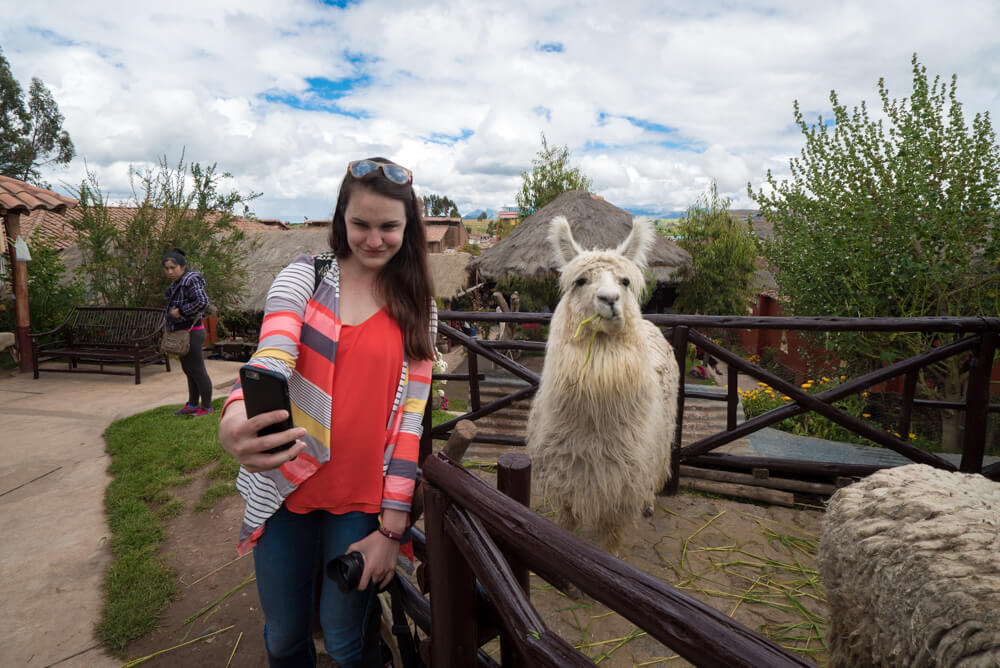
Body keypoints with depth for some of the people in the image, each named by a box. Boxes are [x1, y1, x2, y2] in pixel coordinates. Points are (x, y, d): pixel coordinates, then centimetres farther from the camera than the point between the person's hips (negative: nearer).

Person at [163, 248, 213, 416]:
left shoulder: (190, 281, -19)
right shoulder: (177, 283, 12)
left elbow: (202, 302, -31)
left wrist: (180, 311, -23)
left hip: (191, 333, -10)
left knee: (198, 371, -1)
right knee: (188, 371, 18)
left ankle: (206, 407, 10)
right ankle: (193, 404, 30)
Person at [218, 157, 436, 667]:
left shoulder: (417, 308, 0)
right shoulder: (304, 277, -3)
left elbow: (411, 415, -3)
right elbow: (271, 359, -19)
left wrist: (392, 528, -6)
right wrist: (234, 424, -43)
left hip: (362, 499, 0)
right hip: (287, 485, 0)